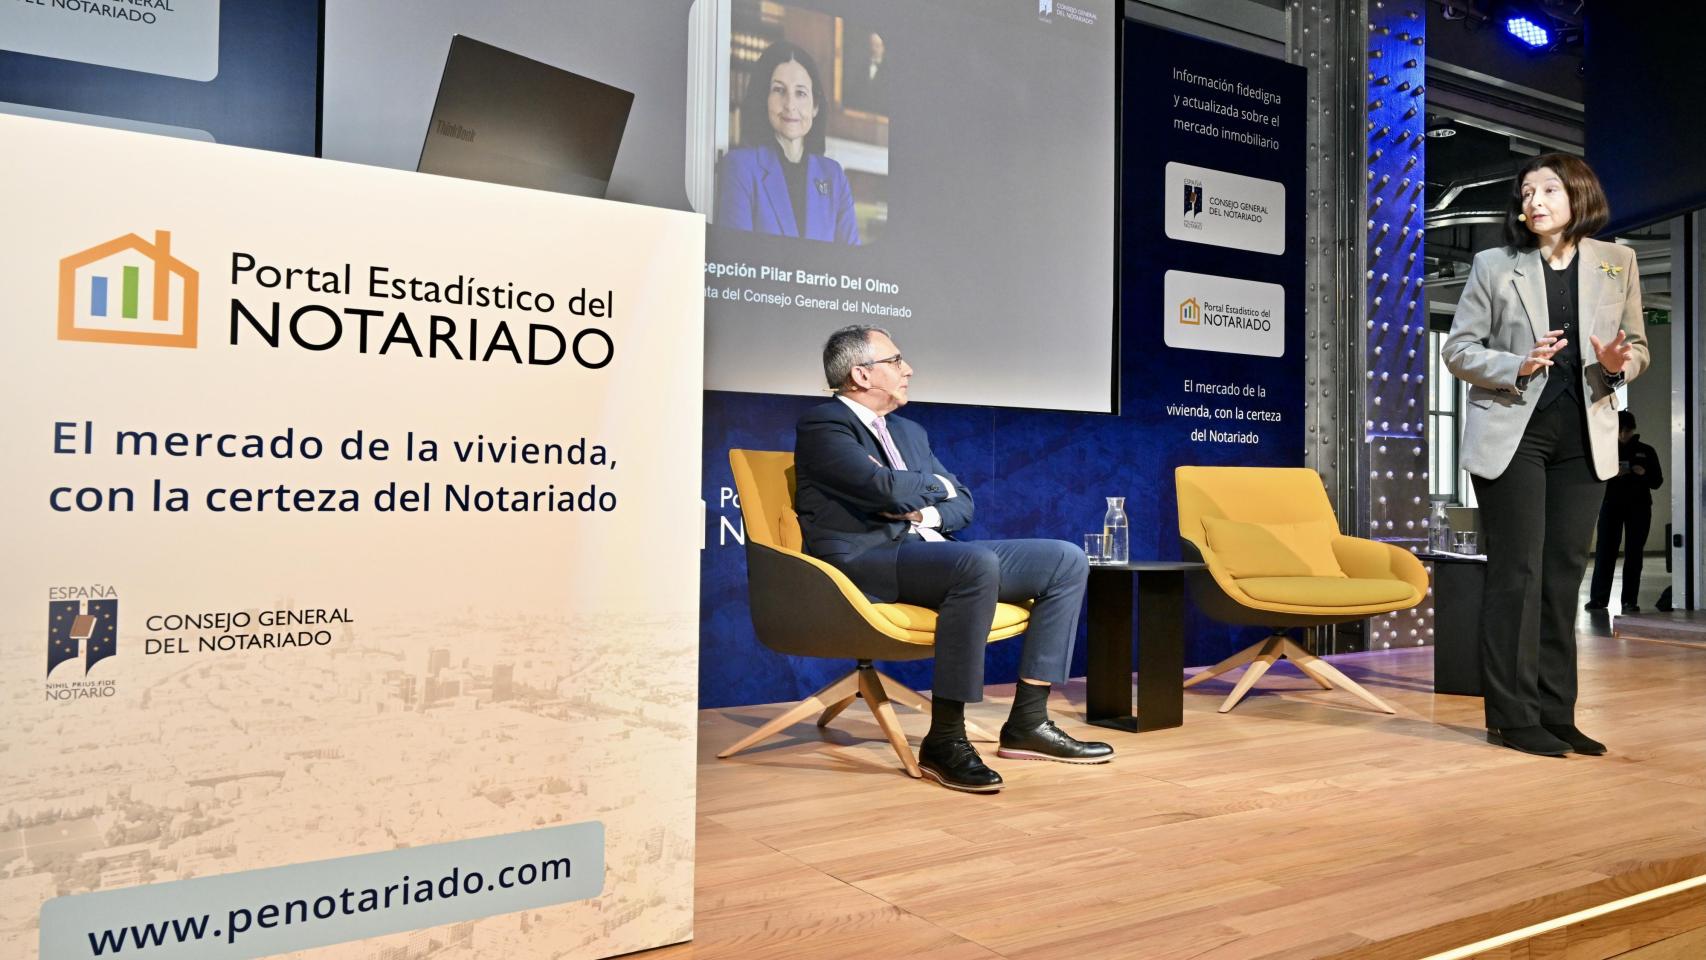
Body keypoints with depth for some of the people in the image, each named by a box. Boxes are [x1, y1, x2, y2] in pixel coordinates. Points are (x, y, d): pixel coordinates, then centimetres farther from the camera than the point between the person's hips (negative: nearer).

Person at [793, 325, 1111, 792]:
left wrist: (926, 512, -3)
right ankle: (944, 741, -30)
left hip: (929, 550, 9)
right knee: (977, 564, -38)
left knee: (1068, 561, -2)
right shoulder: (822, 424, -3)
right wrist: (937, 485, 3)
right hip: (865, 559, -9)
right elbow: (889, 489, -18)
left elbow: (961, 504, 19)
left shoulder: (910, 431, 24)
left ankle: (1028, 721, -4)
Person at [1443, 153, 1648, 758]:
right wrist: (1517, 367, -17)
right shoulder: (1494, 265, 2)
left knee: (1564, 574, 6)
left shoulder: (1616, 263, 9)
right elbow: (1458, 349, 0)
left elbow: (1637, 346, 14)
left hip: (1583, 437, 3)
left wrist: (1618, 363, -10)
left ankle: (1556, 713, 14)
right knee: (1517, 572, -4)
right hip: (1513, 431, -3)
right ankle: (1513, 715, 3)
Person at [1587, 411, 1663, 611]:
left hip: (1639, 508, 1)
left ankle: (1630, 600, 2)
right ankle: (1598, 597, -2)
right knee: (1605, 551, -5)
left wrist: (1644, 474, -13)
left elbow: (1657, 481, 8)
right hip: (1611, 505, -1)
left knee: (1634, 553, 0)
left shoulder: (1646, 451, 8)